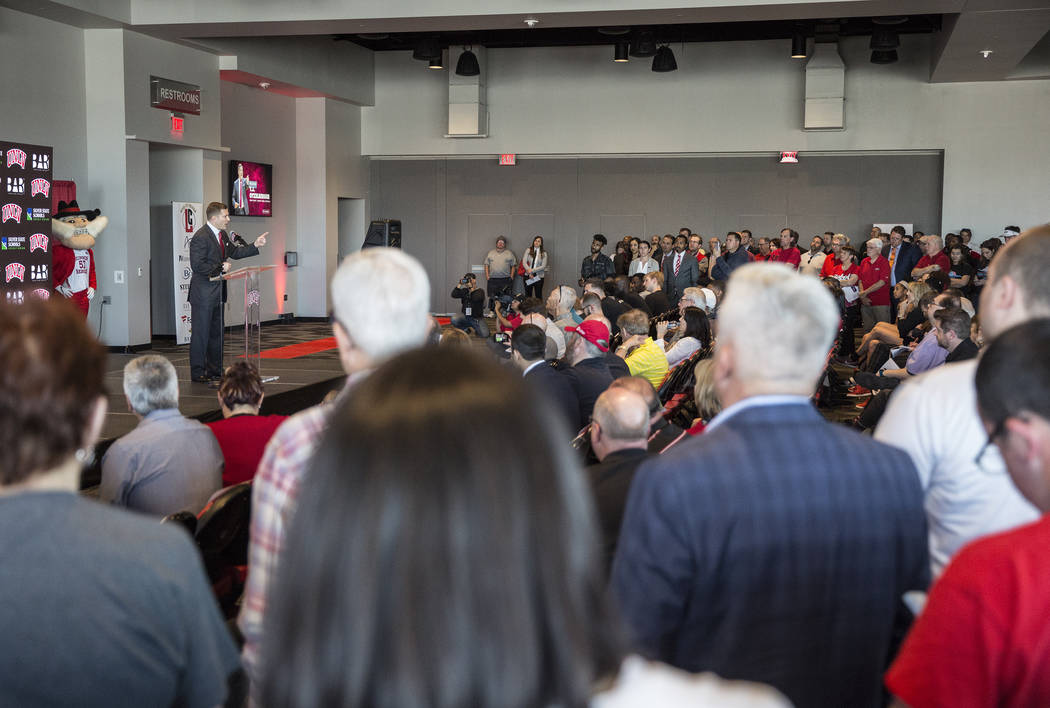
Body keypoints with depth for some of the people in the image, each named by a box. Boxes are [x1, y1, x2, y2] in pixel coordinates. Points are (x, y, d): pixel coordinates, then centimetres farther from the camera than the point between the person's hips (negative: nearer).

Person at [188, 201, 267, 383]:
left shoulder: (222, 235, 11)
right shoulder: (200, 237, -18)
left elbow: (234, 252, 24)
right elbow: (198, 266, -23)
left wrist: (255, 245, 14)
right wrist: (220, 268, -17)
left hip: (217, 292, 9)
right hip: (203, 294, -9)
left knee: (217, 332, 14)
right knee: (201, 333, -3)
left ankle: (215, 371, 23)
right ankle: (198, 373, 4)